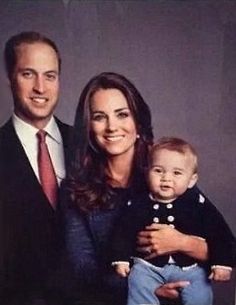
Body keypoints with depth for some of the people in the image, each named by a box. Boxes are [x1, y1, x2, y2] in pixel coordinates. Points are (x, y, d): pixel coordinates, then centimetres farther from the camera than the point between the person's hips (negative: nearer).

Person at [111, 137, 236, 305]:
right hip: (148, 265, 1)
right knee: (139, 288, -18)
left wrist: (222, 263, -8)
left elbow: (219, 232, -5)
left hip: (190, 266, 0)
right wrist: (121, 259, 3)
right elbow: (124, 232, 5)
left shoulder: (198, 203, -10)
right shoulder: (139, 204, -6)